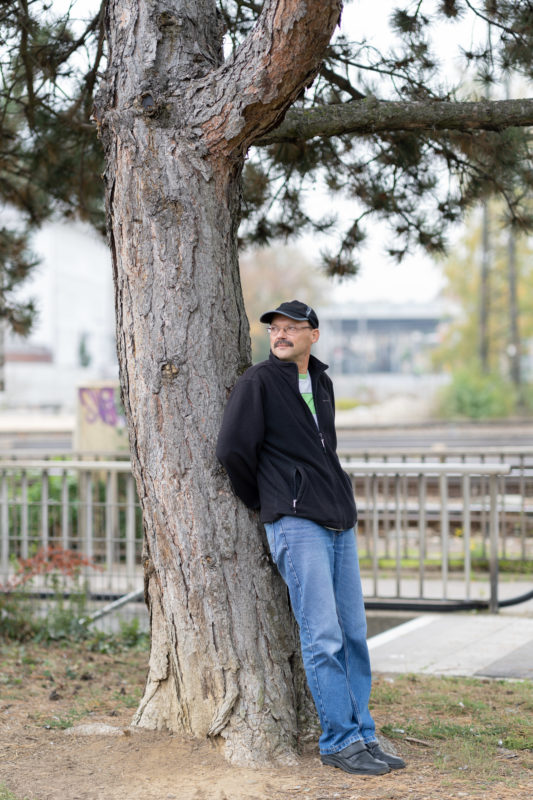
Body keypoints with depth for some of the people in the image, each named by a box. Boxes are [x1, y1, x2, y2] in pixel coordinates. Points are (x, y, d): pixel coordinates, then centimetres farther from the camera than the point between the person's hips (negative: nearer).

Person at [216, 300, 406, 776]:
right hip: (296, 525, -7)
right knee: (323, 638, -9)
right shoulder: (258, 383, -4)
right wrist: (263, 501, 1)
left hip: (340, 522, 7)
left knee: (352, 634, 8)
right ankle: (341, 741, -2)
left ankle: (362, 736, 15)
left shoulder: (321, 383, 17)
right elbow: (233, 449, -11)